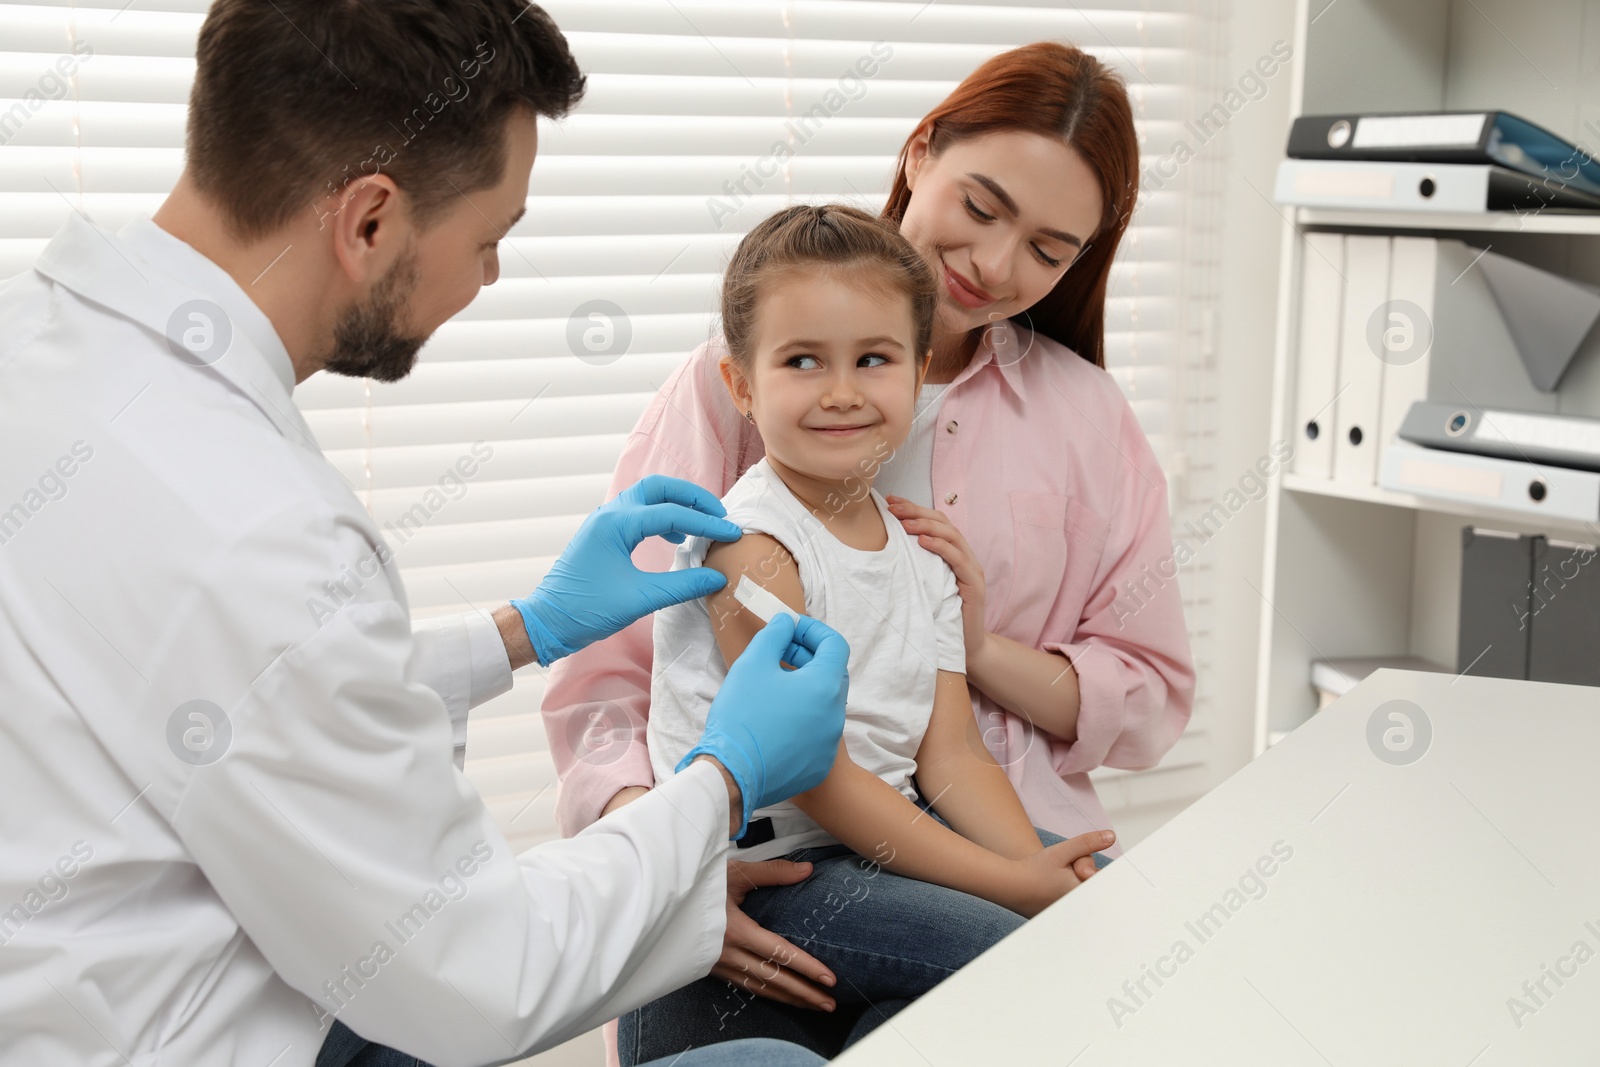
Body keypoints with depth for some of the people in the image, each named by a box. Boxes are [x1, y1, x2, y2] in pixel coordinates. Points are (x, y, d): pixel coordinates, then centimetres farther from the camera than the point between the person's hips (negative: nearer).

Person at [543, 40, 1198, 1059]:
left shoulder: (1090, 417, 12)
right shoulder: (732, 382, 2)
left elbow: (1150, 700, 11)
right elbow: (607, 667, -7)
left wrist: (984, 650, -7)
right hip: (767, 870, -2)